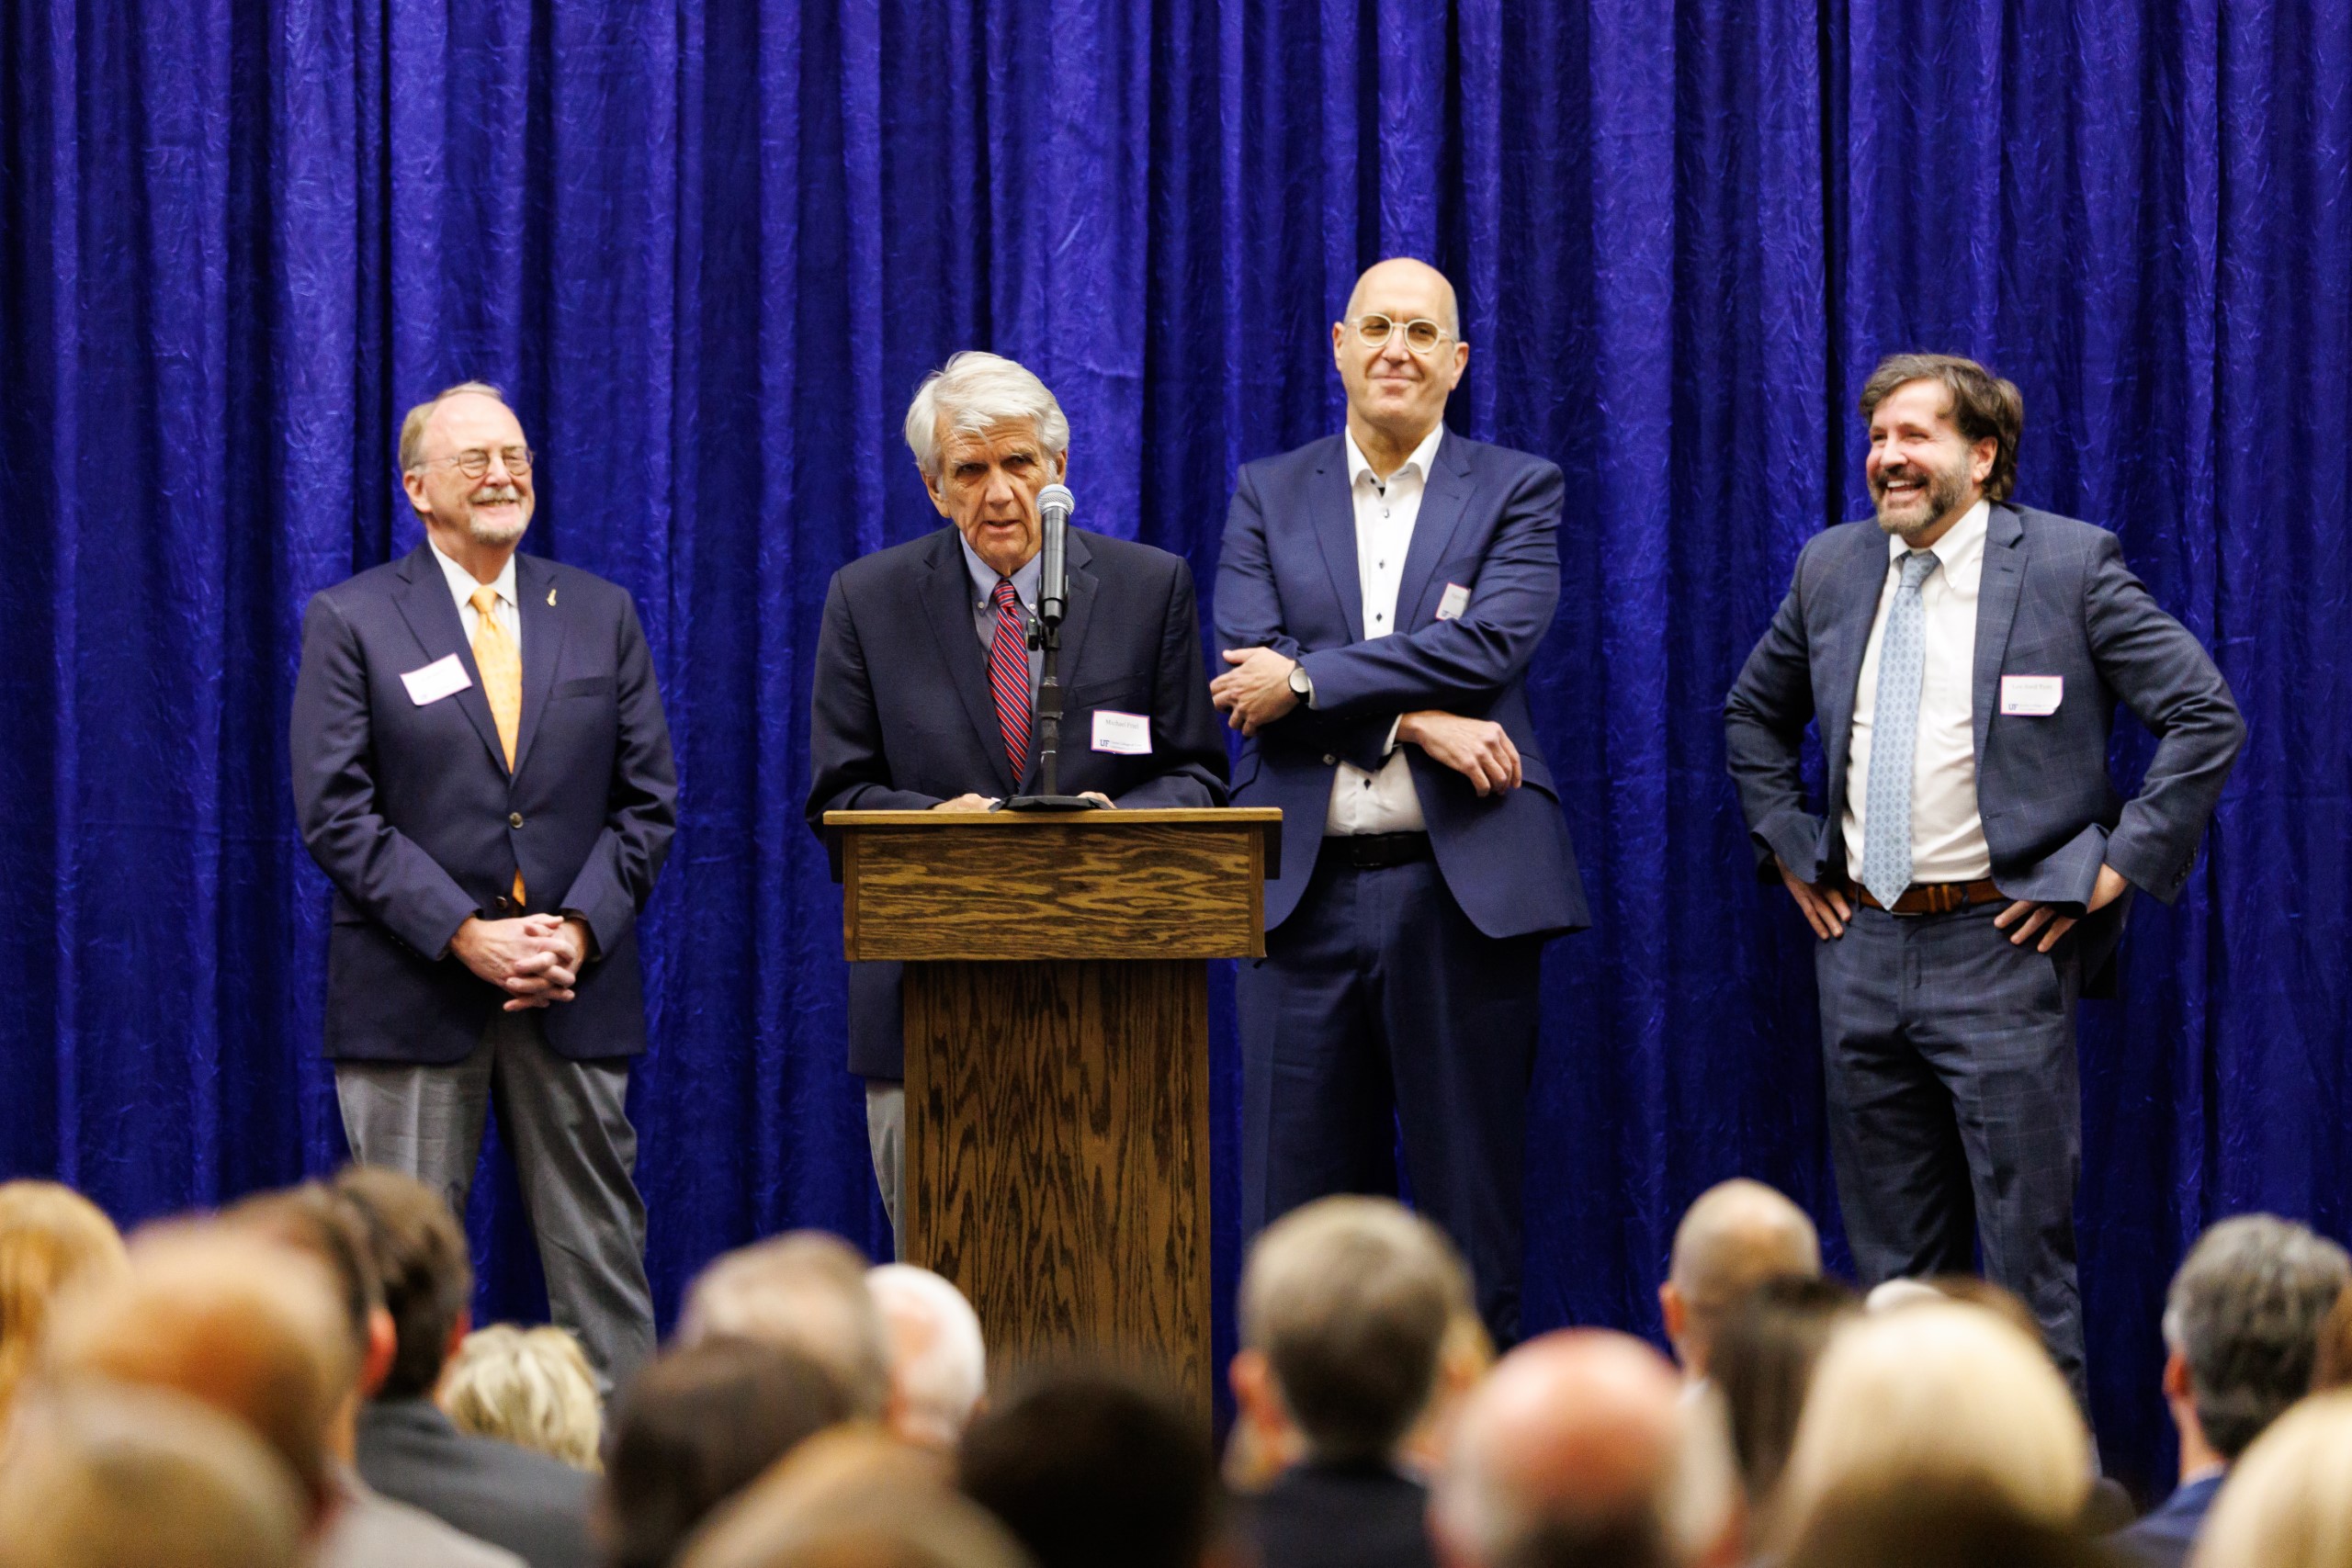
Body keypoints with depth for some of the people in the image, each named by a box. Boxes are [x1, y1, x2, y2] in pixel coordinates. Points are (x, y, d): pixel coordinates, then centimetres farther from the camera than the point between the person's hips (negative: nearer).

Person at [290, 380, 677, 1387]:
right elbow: (335, 813, -6)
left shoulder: (601, 615, 11)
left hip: (576, 990, 3)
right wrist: (466, 935, -14)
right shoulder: (350, 622, 1)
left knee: (602, 1257, 5)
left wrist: (579, 929, -7)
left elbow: (647, 798, 9)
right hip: (412, 992, -3)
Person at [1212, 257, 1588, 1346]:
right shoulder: (1267, 497, 11)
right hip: (1307, 890, 1)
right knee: (1293, 1219, 2)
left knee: (1470, 1214, 2)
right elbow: (1246, 674, -2)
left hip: (1466, 885, -1)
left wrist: (1304, 681, -11)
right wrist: (1415, 719, -13)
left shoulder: (1517, 492, 7)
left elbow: (1491, 644, -10)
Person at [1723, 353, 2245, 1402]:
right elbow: (1753, 714, 25)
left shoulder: (2069, 566, -5)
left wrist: (2119, 863, -9)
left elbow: (2207, 717, -6)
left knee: (2026, 1237, -3)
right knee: (1890, 1252, 10)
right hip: (1860, 945, 5)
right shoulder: (1830, 568, 9)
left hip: (2000, 946, -5)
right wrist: (1788, 848, 14)